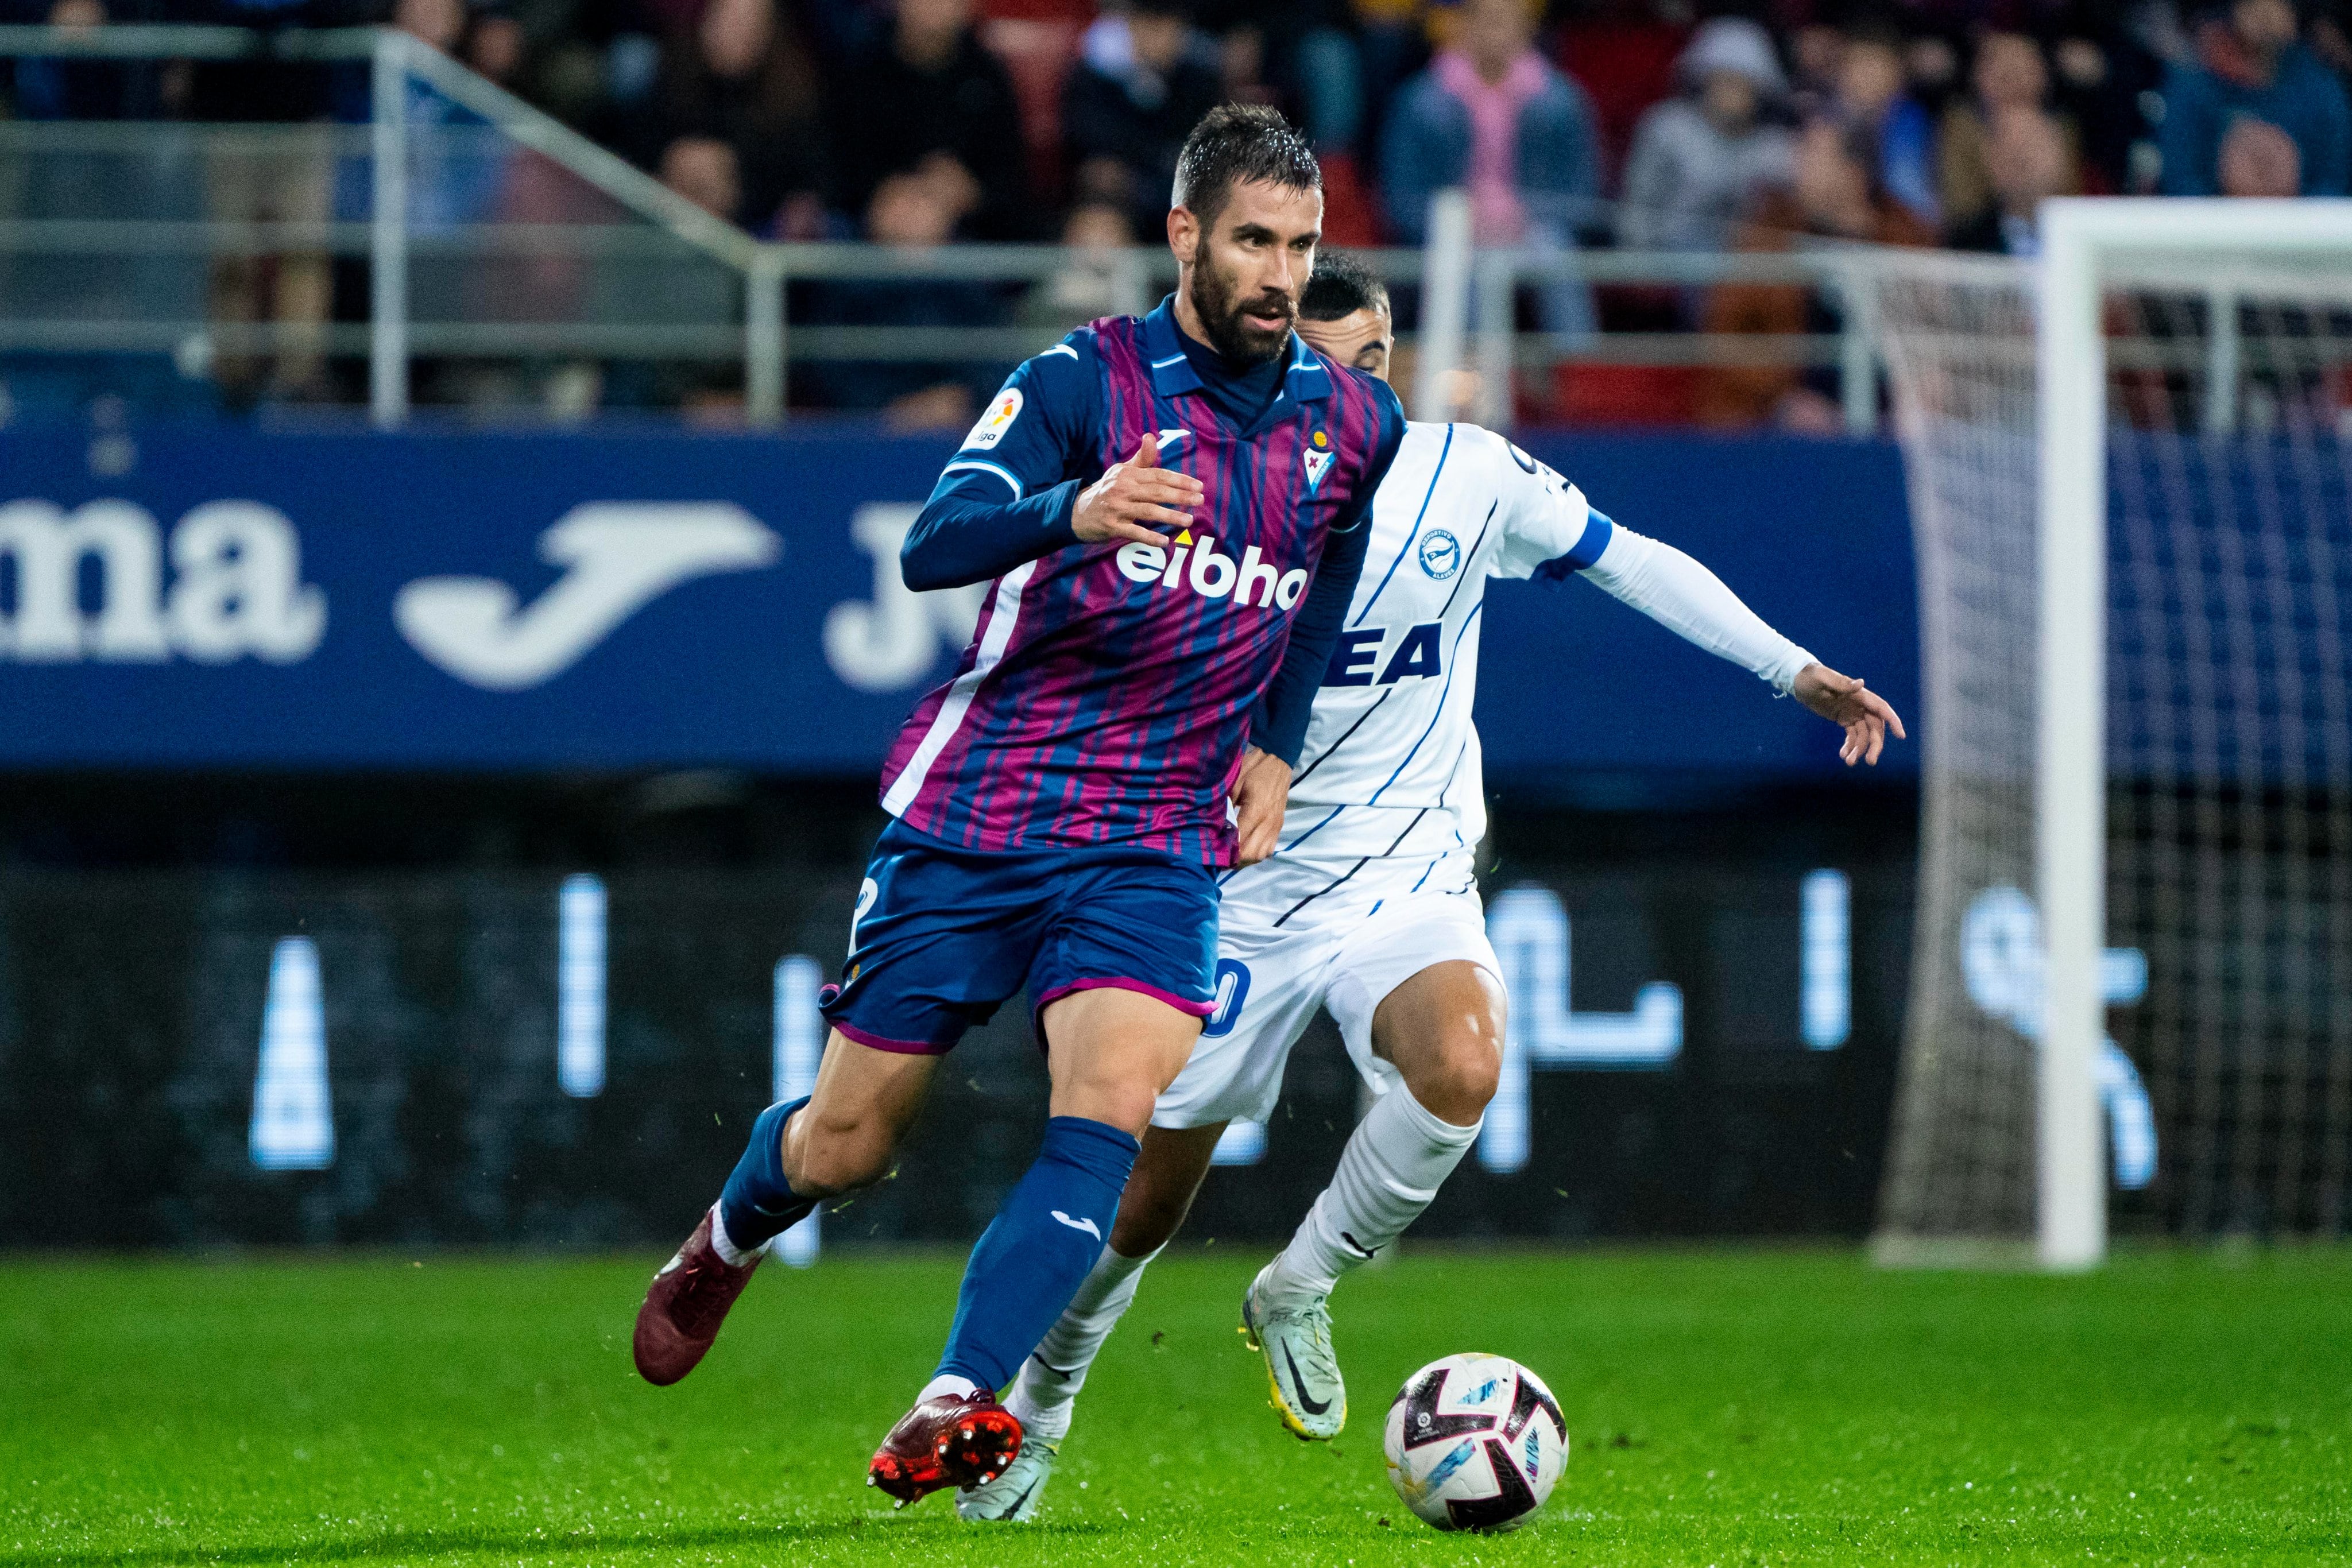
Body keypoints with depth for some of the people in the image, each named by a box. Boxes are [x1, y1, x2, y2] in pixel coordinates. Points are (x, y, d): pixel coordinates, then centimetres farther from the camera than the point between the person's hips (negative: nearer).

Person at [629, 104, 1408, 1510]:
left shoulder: (1354, 426, 3)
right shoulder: (1083, 381, -10)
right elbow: (933, 546, -25)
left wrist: (1279, 739, 13)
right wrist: (1072, 513, -45)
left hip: (1156, 843, 2)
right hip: (976, 811, -2)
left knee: (1110, 1117, -23)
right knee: (846, 1145, 7)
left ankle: (954, 1411, -31)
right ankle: (728, 1241, 41)